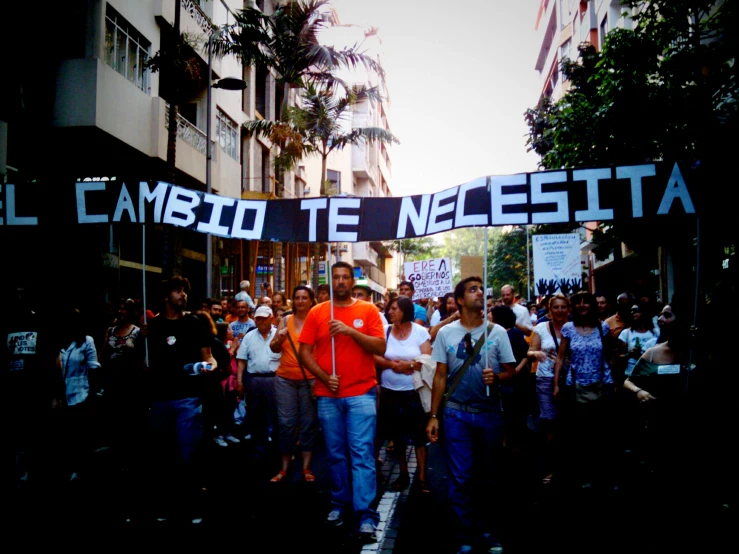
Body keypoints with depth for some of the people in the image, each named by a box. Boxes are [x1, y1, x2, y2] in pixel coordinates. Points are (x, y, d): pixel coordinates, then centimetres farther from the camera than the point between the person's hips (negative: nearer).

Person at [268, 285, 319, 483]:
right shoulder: (286, 320, 7)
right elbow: (274, 348, 9)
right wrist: (279, 338, -13)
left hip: (310, 379, -2)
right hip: (285, 378, 2)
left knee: (308, 423, 4)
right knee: (286, 423, 5)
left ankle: (306, 467, 15)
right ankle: (285, 467, 17)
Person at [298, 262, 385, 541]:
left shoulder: (368, 310, 1)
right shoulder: (316, 312, 5)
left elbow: (380, 347, -6)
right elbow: (305, 351, 3)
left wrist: (350, 330, -17)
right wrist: (324, 377, -9)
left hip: (361, 393, -2)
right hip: (327, 395, 2)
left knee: (362, 453, -4)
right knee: (335, 453, 11)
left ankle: (366, 514, -1)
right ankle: (340, 502, 27)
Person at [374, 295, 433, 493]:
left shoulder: (420, 332, -5)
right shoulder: (384, 330, 0)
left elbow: (428, 361, -8)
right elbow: (375, 358, -5)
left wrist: (409, 365, -18)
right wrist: (392, 364, -19)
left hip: (414, 392, -2)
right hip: (390, 392, 2)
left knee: (419, 435, 3)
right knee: (397, 435, 12)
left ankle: (422, 477, 13)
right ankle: (403, 474, 27)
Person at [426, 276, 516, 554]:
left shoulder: (497, 331, -1)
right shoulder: (446, 333, 0)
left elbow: (511, 371, 1)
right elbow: (440, 376, 4)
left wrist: (496, 377, -22)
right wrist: (433, 416, 1)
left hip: (490, 413, 1)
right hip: (457, 414, 0)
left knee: (490, 475, 11)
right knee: (460, 478, 3)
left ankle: (488, 531, 27)